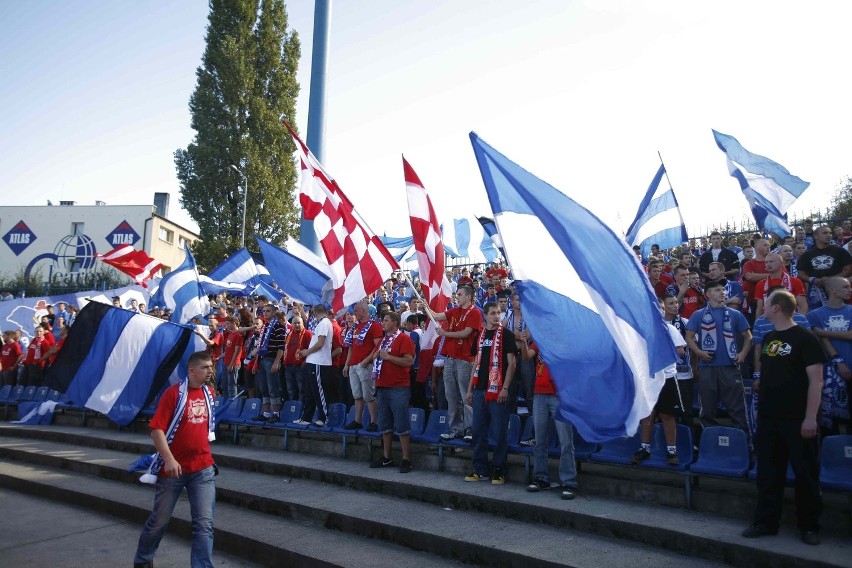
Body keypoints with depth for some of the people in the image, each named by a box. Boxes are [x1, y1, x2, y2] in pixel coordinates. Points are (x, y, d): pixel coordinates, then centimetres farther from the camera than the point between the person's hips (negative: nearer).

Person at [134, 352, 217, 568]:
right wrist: (169, 459, -24)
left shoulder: (209, 393, 5)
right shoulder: (174, 393, -12)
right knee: (160, 520, 15)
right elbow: (156, 429, -16)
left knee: (204, 524, -4)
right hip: (173, 468, -3)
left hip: (203, 468, 3)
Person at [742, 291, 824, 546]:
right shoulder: (768, 338, 11)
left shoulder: (805, 338, -10)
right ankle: (765, 522, 19)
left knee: (806, 474, 6)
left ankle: (810, 526, 19)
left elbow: (816, 380, -14)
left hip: (797, 419, -7)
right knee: (768, 472, 10)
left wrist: (811, 417, -18)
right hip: (768, 418, 7)